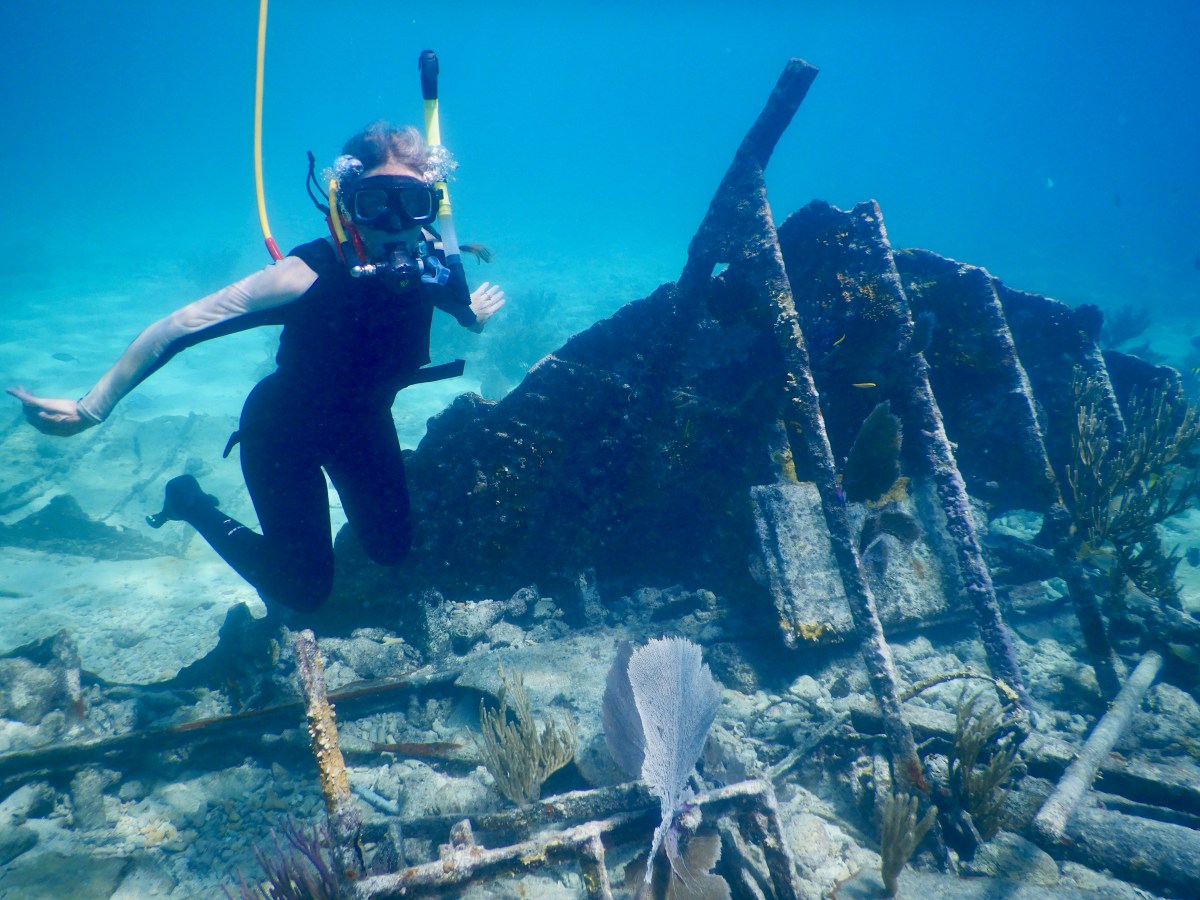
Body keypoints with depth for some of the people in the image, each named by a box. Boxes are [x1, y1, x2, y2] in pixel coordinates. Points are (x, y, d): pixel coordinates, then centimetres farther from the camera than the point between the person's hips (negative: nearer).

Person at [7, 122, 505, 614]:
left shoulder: (430, 261, -21)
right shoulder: (311, 274, -36)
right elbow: (175, 328, -31)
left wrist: (469, 316, -7)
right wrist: (90, 408, -29)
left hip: (362, 422, 5)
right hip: (285, 428, -4)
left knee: (392, 547, 12)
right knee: (305, 590, 1)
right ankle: (191, 503, 23)